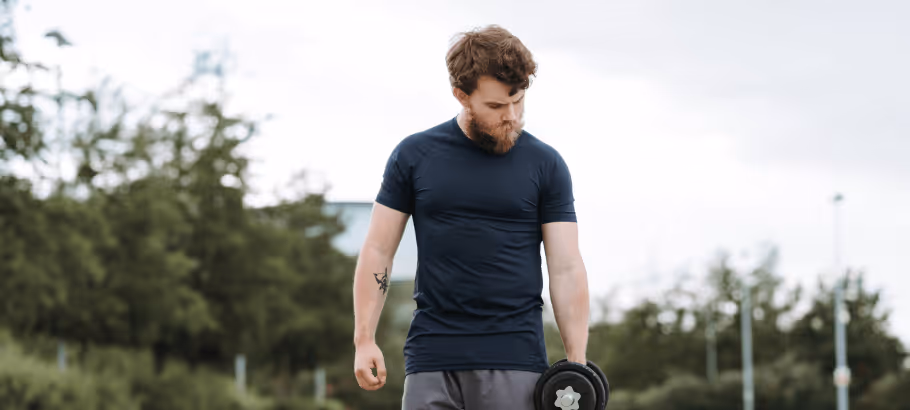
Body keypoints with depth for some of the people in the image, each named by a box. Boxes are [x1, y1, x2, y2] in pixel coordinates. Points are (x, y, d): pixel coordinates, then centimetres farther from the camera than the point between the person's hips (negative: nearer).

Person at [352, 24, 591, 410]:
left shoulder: (545, 164, 3)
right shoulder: (413, 156, 5)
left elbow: (567, 269, 0)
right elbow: (378, 251, 7)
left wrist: (577, 365, -8)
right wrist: (364, 340, -2)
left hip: (515, 361, -1)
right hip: (431, 360, 1)